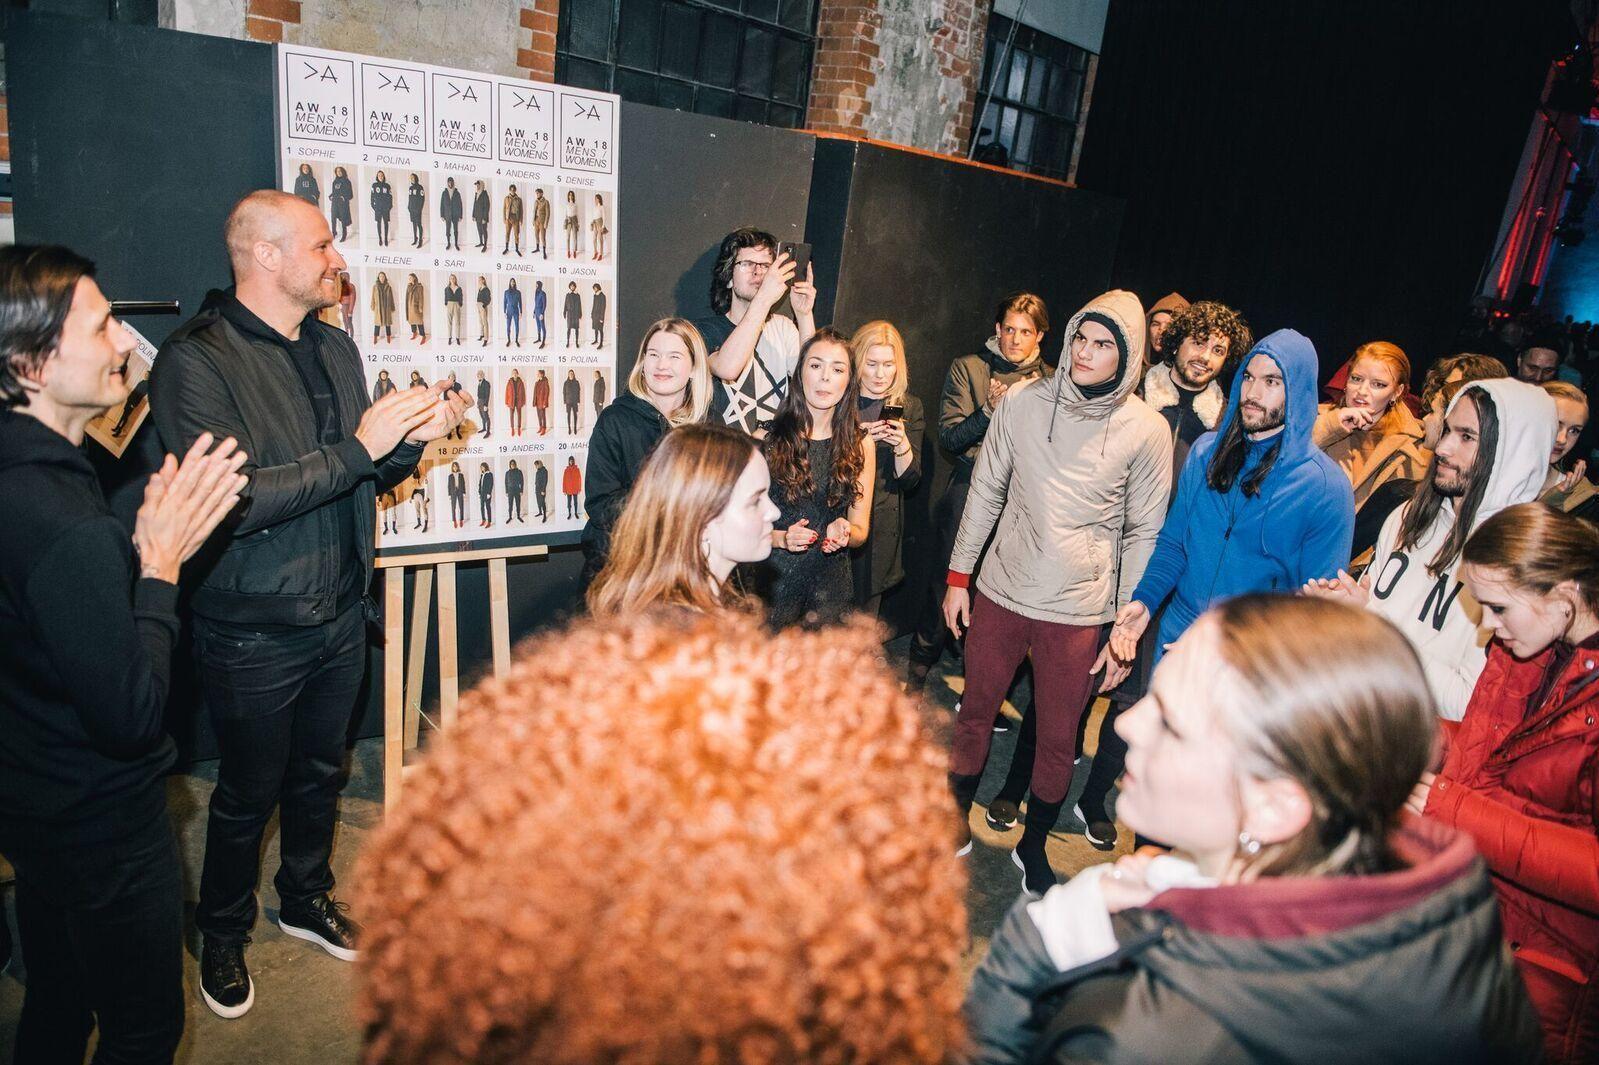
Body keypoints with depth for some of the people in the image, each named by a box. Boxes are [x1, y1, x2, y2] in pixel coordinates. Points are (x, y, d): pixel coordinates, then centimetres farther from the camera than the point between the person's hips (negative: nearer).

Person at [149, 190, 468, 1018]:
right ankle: (222, 935, 39)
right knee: (247, 795, 13)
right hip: (254, 634, -6)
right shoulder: (195, 360, -17)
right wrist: (359, 448, -27)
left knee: (319, 771, 22)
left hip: (341, 617, 6)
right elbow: (231, 499, -28)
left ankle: (306, 898, 46)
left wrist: (411, 440, -9)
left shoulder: (335, 349, 6)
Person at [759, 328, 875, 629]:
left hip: (830, 587, 2)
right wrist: (781, 538, -22)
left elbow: (861, 530, 5)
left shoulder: (860, 446, 3)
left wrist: (844, 532, -16)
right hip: (773, 580, -2)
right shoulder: (766, 439, -7)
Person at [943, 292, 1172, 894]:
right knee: (975, 713, 15)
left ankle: (1033, 846, 35)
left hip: (1079, 612, -1)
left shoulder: (1146, 431, -8)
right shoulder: (1022, 402, -4)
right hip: (1000, 594, 2)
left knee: (1057, 738, 11)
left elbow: (1144, 534, -2)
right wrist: (959, 576, 5)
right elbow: (986, 493, 4)